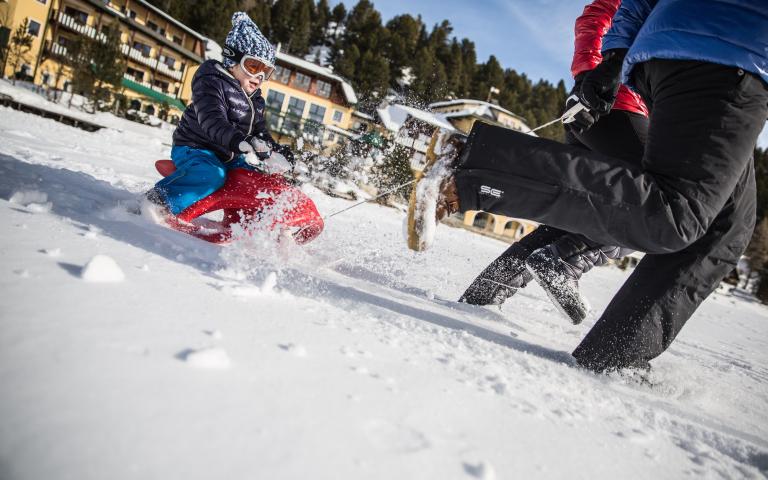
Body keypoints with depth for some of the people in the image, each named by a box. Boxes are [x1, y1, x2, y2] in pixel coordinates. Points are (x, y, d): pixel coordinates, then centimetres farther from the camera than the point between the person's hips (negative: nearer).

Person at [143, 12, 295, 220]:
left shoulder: (255, 99, 11)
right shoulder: (212, 82, -16)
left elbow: (260, 131, 19)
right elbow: (212, 121, -33)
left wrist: (276, 149, -2)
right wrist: (239, 140, -51)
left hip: (228, 156, 8)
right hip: (195, 148, -8)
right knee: (211, 175, -38)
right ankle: (160, 199, -27)